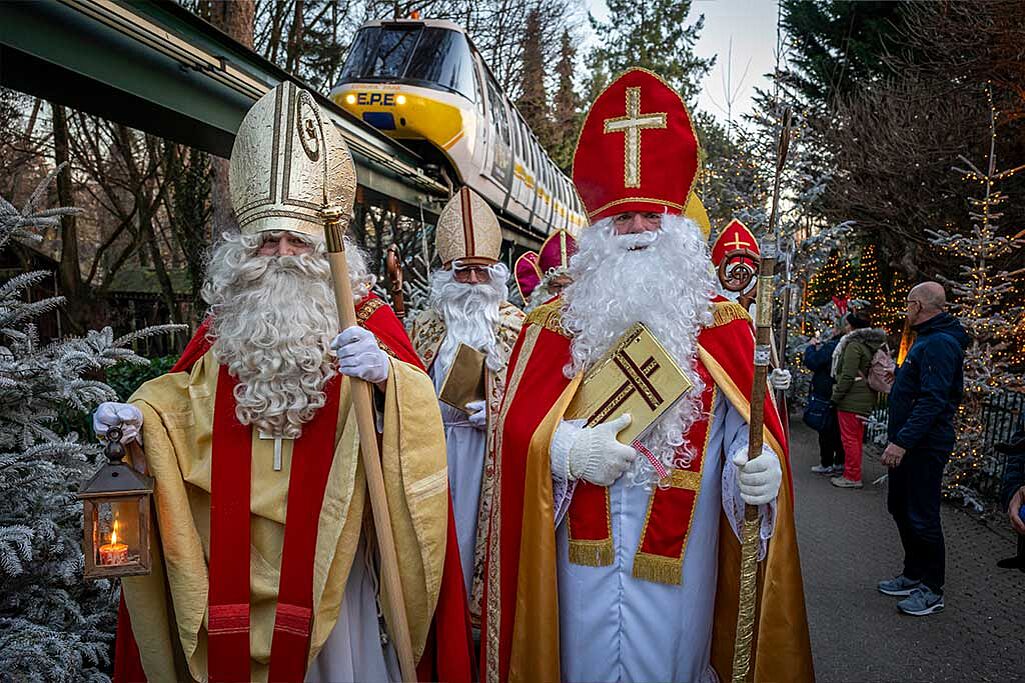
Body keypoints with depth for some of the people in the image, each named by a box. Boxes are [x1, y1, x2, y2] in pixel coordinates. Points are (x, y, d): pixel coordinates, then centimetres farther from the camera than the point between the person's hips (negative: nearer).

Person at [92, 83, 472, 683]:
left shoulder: (368, 322, -5)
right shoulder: (226, 326, 7)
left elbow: (417, 405, -17)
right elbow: (187, 393, 19)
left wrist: (385, 375, -37)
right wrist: (140, 413, 0)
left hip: (329, 551, -3)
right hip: (237, 553, 4)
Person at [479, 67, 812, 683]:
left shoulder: (722, 325, 2)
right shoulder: (555, 323, 3)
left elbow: (749, 426, -2)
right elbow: (516, 424, 1)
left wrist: (762, 470, -23)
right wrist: (563, 450, -17)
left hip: (676, 565, 0)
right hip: (580, 563, 1)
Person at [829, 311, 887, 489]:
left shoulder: (854, 344, -16)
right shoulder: (872, 345, 13)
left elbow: (847, 376, -19)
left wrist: (836, 395, -10)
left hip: (852, 399, -10)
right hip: (866, 399, 10)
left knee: (849, 438, -3)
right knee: (857, 437, 16)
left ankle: (852, 477, 2)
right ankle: (851, 473, 26)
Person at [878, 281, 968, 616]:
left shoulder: (940, 343, -19)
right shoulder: (927, 339, 16)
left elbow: (933, 400, -27)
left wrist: (902, 441, -30)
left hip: (925, 447, -11)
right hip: (908, 444, 11)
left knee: (922, 517, -1)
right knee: (900, 507, 18)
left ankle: (933, 589, 12)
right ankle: (914, 575, 31)